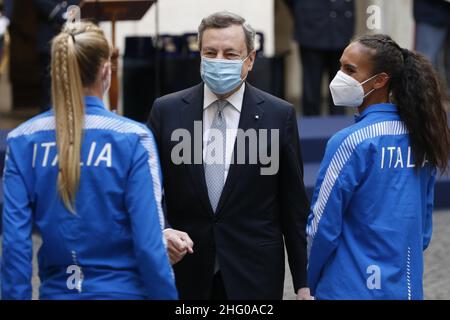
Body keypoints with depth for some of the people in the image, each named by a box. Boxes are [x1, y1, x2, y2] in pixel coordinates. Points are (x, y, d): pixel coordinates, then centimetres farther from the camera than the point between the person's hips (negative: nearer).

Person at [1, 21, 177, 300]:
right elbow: (149, 242, -14)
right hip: (121, 289, -2)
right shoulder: (132, 138, -11)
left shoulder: (22, 141, -3)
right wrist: (168, 295, -5)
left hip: (57, 290, 2)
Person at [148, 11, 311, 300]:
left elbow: (294, 205, 2)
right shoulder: (167, 111, 2)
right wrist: (161, 232, -16)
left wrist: (303, 282, 2)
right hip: (185, 273, 1)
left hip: (254, 275, -1)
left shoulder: (279, 115, -1)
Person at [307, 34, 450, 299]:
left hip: (353, 289, -6)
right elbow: (425, 220, 10)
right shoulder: (421, 136, 2)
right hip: (409, 287, 6)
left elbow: (324, 227, -13)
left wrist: (308, 283, 1)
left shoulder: (350, 143, -17)